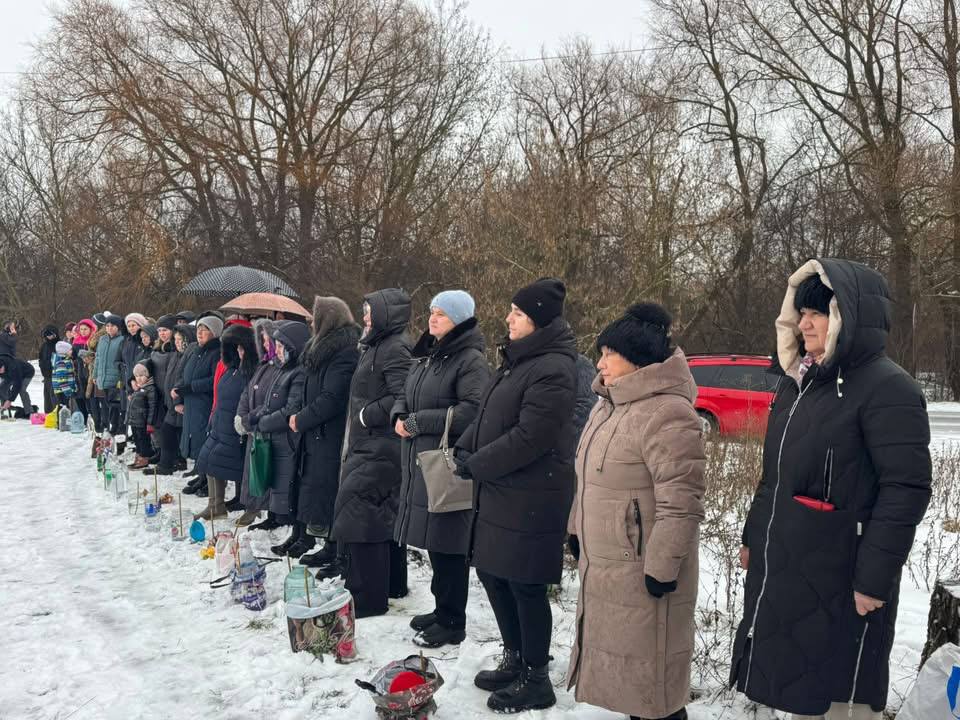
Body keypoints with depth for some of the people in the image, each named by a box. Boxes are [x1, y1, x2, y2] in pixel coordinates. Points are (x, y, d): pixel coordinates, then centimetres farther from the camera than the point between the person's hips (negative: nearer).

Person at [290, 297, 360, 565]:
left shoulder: (346, 351, -17)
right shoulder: (324, 347, 16)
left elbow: (333, 398, -21)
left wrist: (301, 420, -11)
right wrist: (299, 411, 8)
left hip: (331, 435, -10)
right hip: (318, 434, 10)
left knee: (325, 491, -5)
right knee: (313, 488, 14)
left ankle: (335, 548, 5)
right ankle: (331, 546, 22)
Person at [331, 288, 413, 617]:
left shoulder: (395, 349, -15)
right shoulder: (377, 346, 15)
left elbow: (402, 398, -25)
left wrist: (367, 415, -17)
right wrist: (360, 418, 12)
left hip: (380, 447, -10)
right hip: (371, 443, 10)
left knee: (355, 506, -11)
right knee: (386, 512, 16)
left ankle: (367, 594, -5)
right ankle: (393, 582, 29)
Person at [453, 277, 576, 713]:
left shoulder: (552, 371, -19)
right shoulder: (518, 360, 13)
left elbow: (529, 438, -23)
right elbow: (488, 415, 18)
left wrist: (475, 465, -14)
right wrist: (465, 449, 2)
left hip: (530, 498, -10)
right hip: (499, 491, 10)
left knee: (525, 585, 2)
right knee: (493, 573, 17)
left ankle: (536, 680, 19)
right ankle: (515, 661, 35)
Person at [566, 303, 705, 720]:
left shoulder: (667, 414, -23)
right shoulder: (609, 405, 10)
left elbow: (680, 504, -26)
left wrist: (661, 568, -24)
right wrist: (578, 531, 21)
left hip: (642, 573, -10)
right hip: (604, 566, 10)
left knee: (651, 672, 3)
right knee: (621, 659, 22)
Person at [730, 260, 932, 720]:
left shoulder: (887, 388, -14)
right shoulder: (799, 382, 11)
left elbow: (906, 489, -19)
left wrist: (875, 577, -21)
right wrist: (753, 536, 19)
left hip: (838, 581, -7)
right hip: (781, 569, 8)